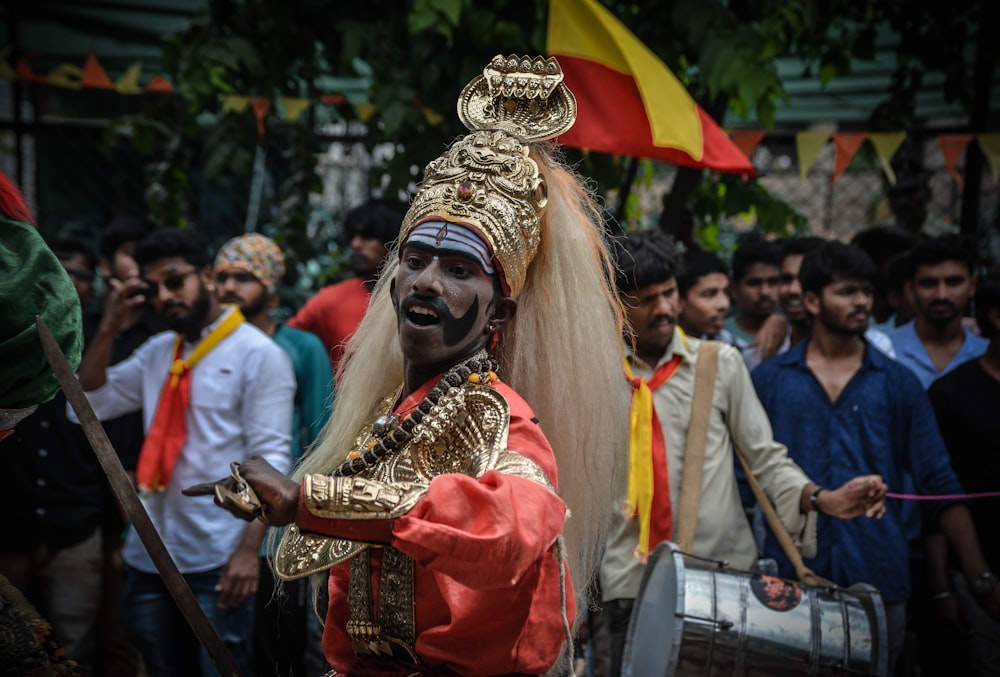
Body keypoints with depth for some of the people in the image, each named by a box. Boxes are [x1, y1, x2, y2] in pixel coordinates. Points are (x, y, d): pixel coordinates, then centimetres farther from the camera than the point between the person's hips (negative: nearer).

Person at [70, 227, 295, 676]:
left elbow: (270, 458, -13)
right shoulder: (156, 352, 11)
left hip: (217, 559, -6)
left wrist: (249, 548, -19)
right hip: (149, 555, 6)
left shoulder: (258, 354, -8)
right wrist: (109, 330, 1)